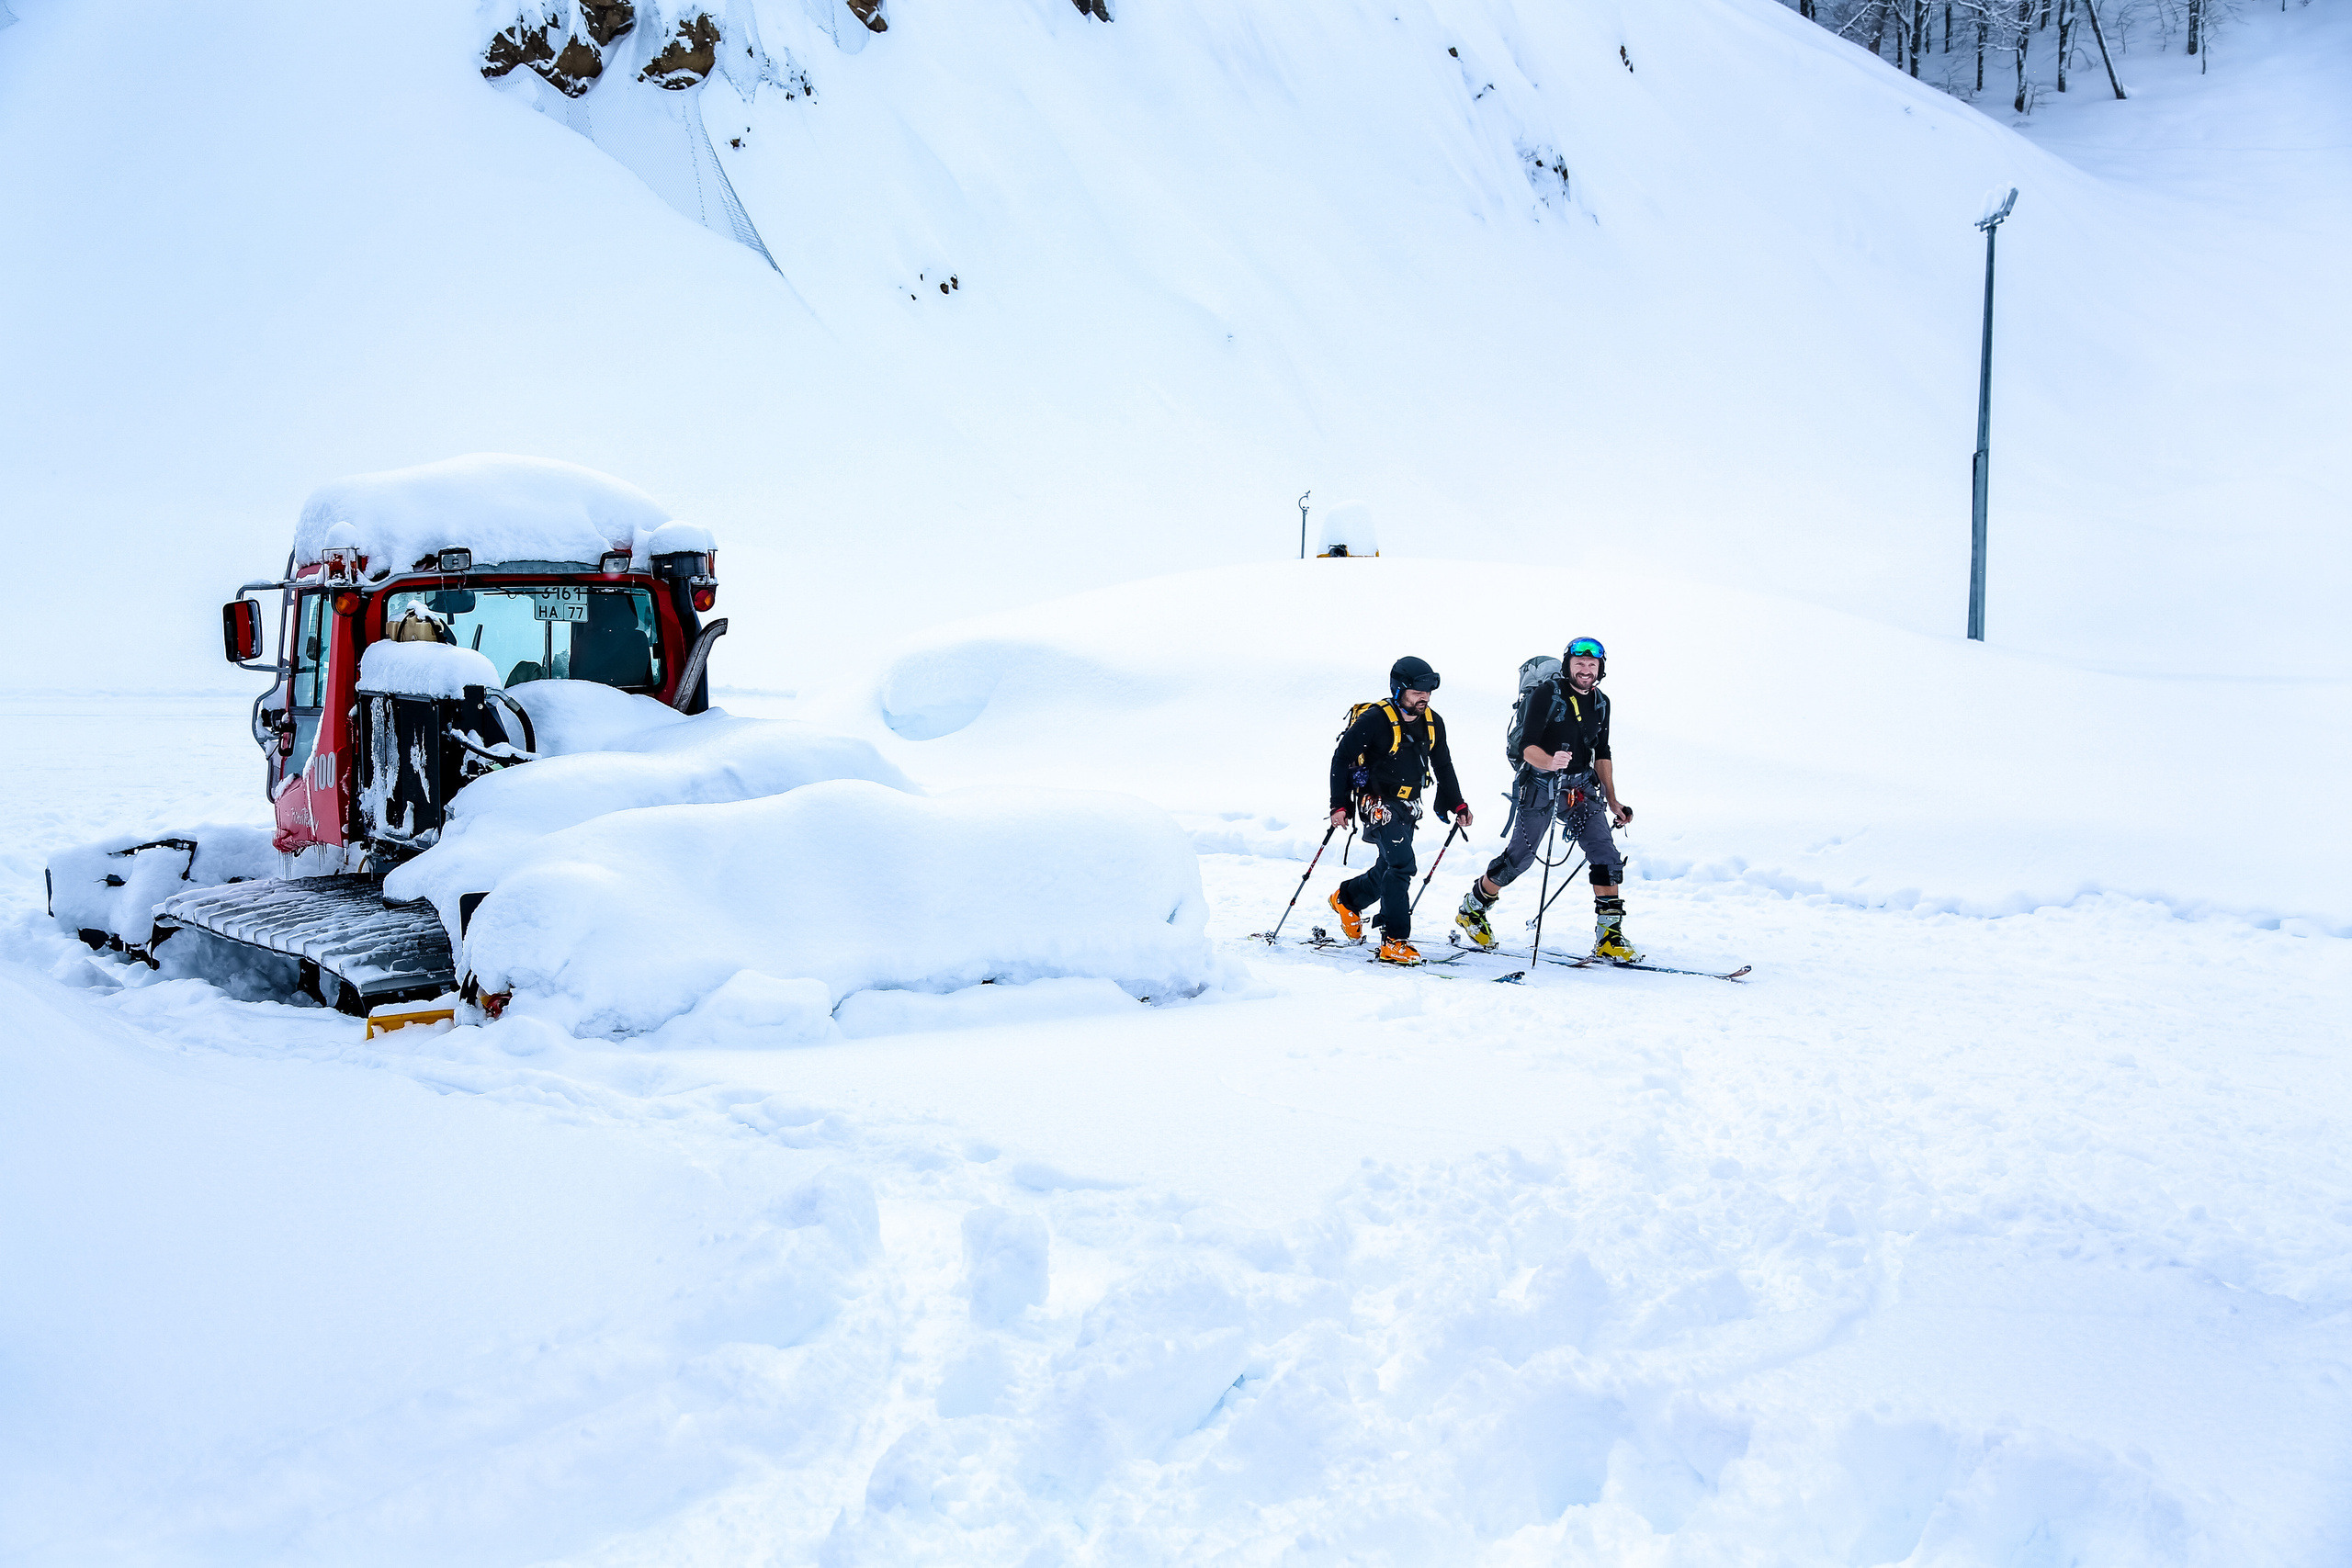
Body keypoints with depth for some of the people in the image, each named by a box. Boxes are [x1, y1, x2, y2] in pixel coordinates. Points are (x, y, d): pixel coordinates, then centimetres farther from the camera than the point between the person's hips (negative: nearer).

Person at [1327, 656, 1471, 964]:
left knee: (1388, 871, 16)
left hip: (1408, 808, 7)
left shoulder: (1432, 722, 4)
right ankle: (1394, 943, -18)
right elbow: (1341, 759, -11)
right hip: (1379, 805, -7)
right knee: (1401, 866, -20)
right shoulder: (1374, 720, -17)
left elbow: (1443, 766, 18)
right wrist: (1340, 805, -15)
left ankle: (1346, 899, 44)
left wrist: (1457, 804, 14)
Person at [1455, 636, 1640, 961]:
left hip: (1581, 788, 5)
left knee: (1606, 855, -10)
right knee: (1519, 857, 3)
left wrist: (1612, 800, 13)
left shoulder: (1601, 702, 7)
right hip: (1541, 786, -5)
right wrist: (1550, 762, -42)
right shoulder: (1546, 695, -13)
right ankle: (1472, 909, 27)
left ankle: (1609, 937, -8)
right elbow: (1528, 747, -20)